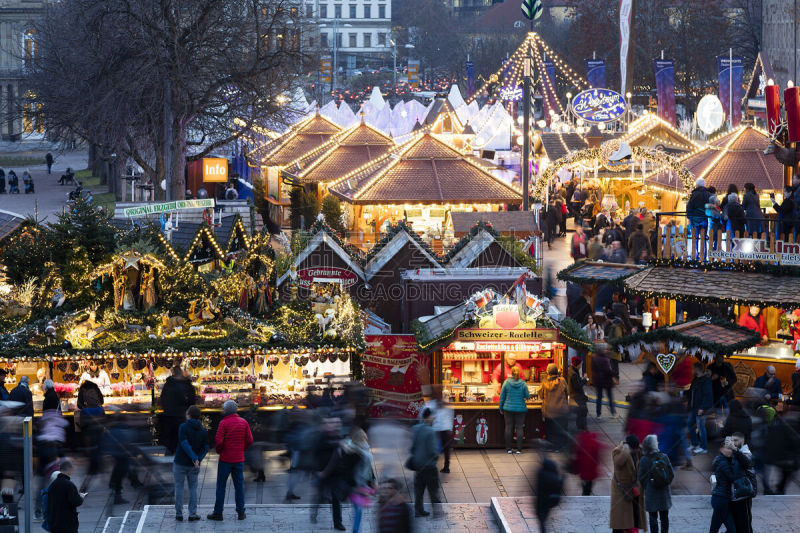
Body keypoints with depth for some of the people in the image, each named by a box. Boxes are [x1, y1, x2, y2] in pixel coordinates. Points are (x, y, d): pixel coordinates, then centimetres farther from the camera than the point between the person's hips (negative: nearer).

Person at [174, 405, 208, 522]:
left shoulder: (183, 427, -11)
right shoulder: (203, 431, 2)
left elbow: (184, 444, -20)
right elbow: (205, 448, -4)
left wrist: (194, 458, -19)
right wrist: (198, 460, -10)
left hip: (180, 463, -3)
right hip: (193, 465, 3)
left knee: (179, 488, 7)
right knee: (193, 488, 12)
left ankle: (179, 514, 8)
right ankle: (192, 514, 9)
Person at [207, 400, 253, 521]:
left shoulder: (224, 423, -11)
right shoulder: (244, 422, 2)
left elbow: (218, 441, -16)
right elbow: (249, 440, 1)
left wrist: (219, 450, 3)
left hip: (225, 458, -4)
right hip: (239, 459, 4)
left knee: (221, 485, 4)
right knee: (239, 485, 10)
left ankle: (218, 512, 5)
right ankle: (241, 512, 9)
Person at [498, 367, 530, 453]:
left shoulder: (506, 382, -4)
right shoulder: (523, 384, -5)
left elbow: (502, 396, 1)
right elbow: (527, 396, 0)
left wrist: (501, 408, 10)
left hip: (508, 408, 0)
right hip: (520, 409, 0)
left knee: (508, 427, 5)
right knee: (519, 428, 3)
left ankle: (508, 449, 5)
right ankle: (519, 449, 1)